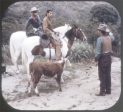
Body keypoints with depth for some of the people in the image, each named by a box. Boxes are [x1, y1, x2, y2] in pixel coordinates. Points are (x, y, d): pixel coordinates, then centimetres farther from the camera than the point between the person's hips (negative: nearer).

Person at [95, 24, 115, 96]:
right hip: (109, 57, 7)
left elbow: (98, 51, -20)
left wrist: (96, 58, -6)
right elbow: (113, 38, 28)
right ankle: (108, 90, 21)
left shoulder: (100, 39, -18)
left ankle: (102, 92, 3)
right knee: (108, 75, 14)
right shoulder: (109, 37, 1)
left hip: (103, 58, -7)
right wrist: (109, 32, 29)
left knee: (102, 76, 0)